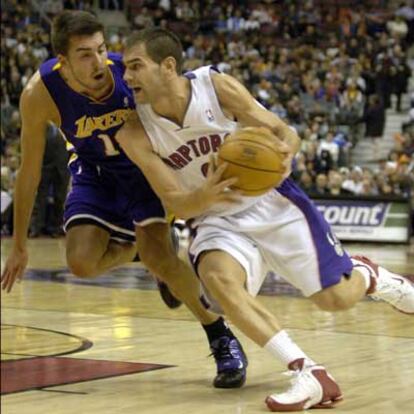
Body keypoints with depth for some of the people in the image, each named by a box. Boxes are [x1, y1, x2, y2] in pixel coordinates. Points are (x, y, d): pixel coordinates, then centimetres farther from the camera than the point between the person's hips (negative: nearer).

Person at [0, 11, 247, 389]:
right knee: (82, 262, -18)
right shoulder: (40, 94, -28)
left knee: (158, 256, -20)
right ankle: (132, 247, 19)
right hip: (94, 173, 2)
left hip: (144, 165, -2)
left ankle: (222, 338, 0)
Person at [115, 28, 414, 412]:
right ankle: (309, 373, -30)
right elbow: (176, 204, -13)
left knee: (336, 298, -3)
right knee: (217, 277, -33)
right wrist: (204, 196, -37)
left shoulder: (217, 86, -17)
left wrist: (284, 153, -34)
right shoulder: (134, 133, -14)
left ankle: (368, 275, 36)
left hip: (271, 203, -1)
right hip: (217, 220, 1)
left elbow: (284, 131, -10)